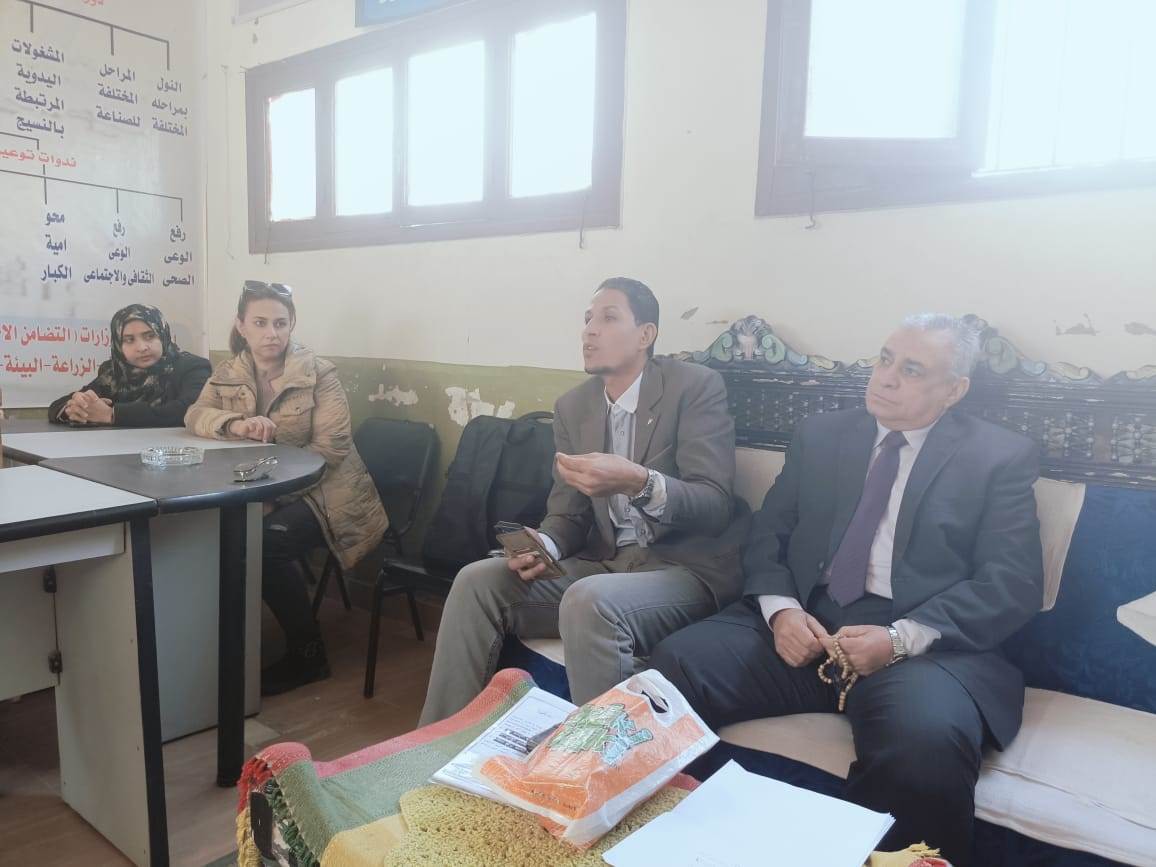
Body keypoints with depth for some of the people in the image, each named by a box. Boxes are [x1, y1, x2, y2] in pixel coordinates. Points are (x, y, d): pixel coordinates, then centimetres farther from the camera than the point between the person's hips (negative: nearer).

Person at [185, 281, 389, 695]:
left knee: (265, 544, -29)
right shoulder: (228, 373, 6)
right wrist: (235, 424, -28)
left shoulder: (319, 374, -11)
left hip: (322, 494, -5)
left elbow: (331, 447, -17)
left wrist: (272, 494, -24)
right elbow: (195, 415, -6)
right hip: (261, 494, 5)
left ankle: (308, 654, -8)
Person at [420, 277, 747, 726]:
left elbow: (716, 505, -16)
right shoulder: (572, 406, 10)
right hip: (605, 564, 6)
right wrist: (542, 545, -14)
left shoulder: (696, 386, -8)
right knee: (477, 582, -12)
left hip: (685, 567, -5)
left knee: (590, 601, -35)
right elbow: (567, 513, 10)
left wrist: (639, 483, -35)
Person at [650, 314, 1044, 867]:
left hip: (926, 644, -2)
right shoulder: (819, 435, 16)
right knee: (672, 667, -22)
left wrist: (902, 637, -17)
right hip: (803, 624, 3)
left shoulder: (1002, 457, 7)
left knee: (926, 742, -37)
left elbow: (1014, 586, -2)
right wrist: (779, 608, -9)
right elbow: (766, 534, 12)